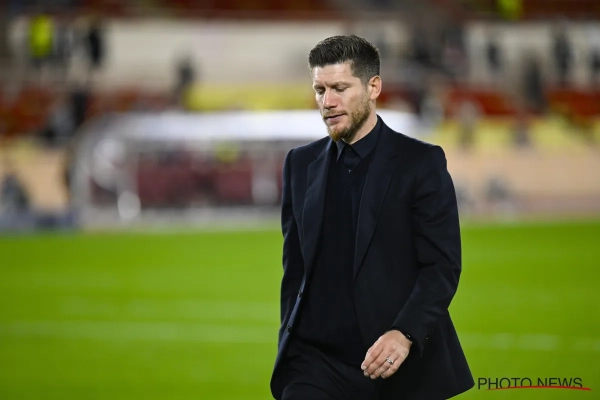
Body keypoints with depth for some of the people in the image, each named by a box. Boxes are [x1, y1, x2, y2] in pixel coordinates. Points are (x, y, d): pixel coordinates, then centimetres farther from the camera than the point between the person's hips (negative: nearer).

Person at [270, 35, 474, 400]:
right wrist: (290, 347, 10)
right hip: (318, 360, 3)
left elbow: (442, 265, -8)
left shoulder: (421, 162, -3)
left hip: (401, 364, -3)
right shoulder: (302, 164, 11)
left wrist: (406, 333, -22)